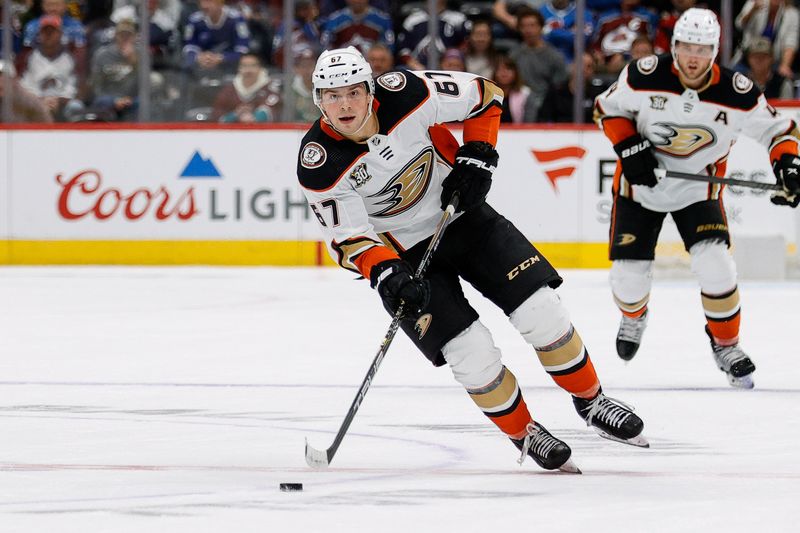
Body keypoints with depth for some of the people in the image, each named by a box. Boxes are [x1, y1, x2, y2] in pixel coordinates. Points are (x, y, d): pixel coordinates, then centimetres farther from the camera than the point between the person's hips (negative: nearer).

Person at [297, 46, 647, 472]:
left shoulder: (407, 95, -21)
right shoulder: (319, 164, -23)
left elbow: (485, 96, -4)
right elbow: (347, 238, -20)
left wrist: (477, 158, -11)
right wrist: (386, 274, -36)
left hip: (461, 216, 2)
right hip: (402, 253, -2)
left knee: (541, 312, -6)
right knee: (472, 355, -13)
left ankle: (591, 402, 17)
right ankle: (523, 434, 12)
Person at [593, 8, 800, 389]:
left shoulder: (736, 93, -21)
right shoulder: (645, 76, -22)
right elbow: (609, 107, -5)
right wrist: (630, 148, -18)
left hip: (698, 189, 0)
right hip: (640, 183, 0)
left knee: (715, 267, -20)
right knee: (629, 277, -2)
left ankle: (726, 344, 5)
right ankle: (634, 316, 36)